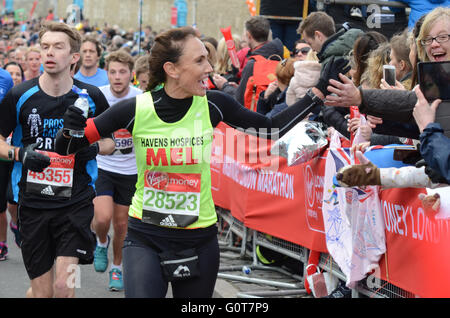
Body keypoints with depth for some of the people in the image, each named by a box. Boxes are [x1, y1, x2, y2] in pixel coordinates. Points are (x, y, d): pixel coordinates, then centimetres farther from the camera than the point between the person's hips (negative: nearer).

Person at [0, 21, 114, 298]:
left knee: (64, 287, -12)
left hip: (76, 202, -1)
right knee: (43, 291, 5)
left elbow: (110, 140, 11)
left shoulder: (91, 97, -2)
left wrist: (94, 147, -11)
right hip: (33, 202, 1)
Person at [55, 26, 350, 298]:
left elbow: (271, 130, 7)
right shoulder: (135, 109, -12)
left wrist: (318, 92, 2)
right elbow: (67, 147, -5)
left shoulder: (213, 104, -7)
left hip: (199, 239, 2)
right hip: (145, 238, -2)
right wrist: (71, 130, -28)